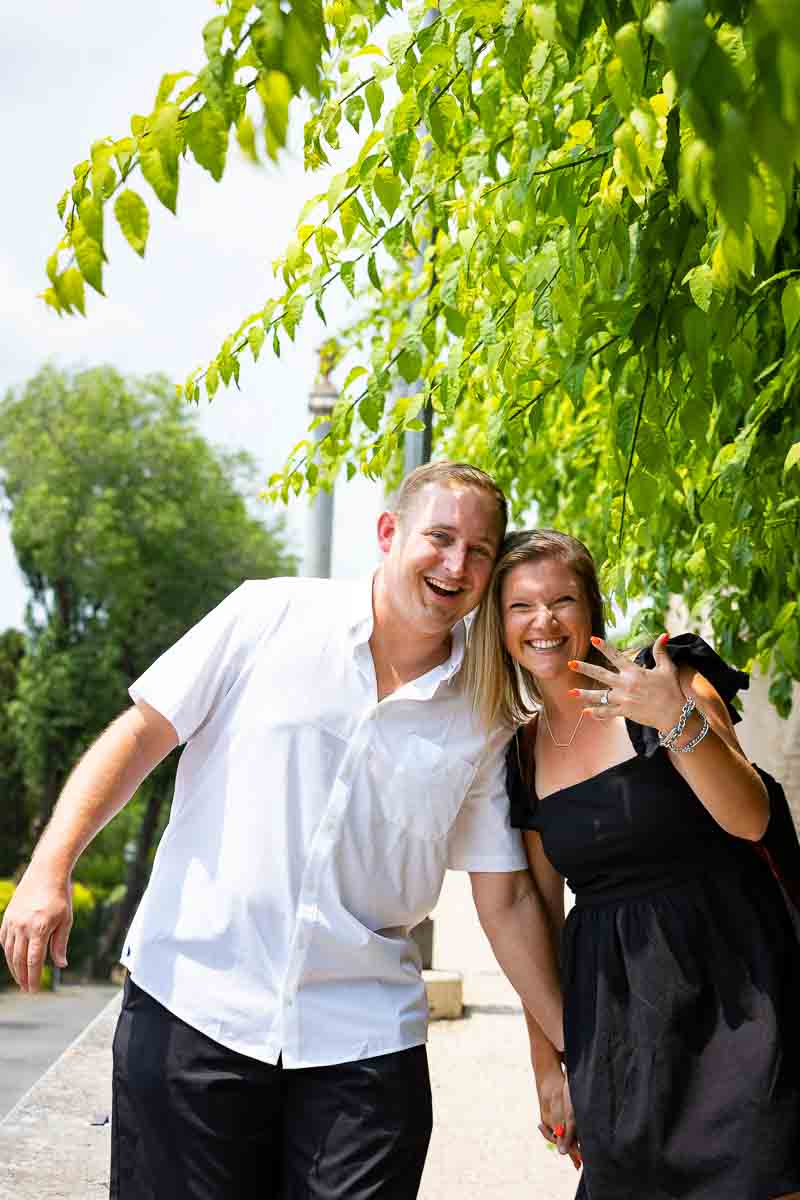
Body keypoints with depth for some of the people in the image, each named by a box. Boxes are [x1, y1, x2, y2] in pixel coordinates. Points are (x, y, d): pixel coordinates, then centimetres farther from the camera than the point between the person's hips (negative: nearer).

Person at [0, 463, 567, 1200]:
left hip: (365, 1037, 2)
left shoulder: (482, 719, 5)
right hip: (193, 1006, -1)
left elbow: (507, 901, 9)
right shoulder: (271, 616, 0)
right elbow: (141, 734, 0)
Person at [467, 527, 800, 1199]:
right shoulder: (521, 755, 10)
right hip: (610, 1004, 4)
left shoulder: (667, 680, -3)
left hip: (728, 978, -4)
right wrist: (547, 1062, 15)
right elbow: (538, 913, 15)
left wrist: (680, 721, -28)